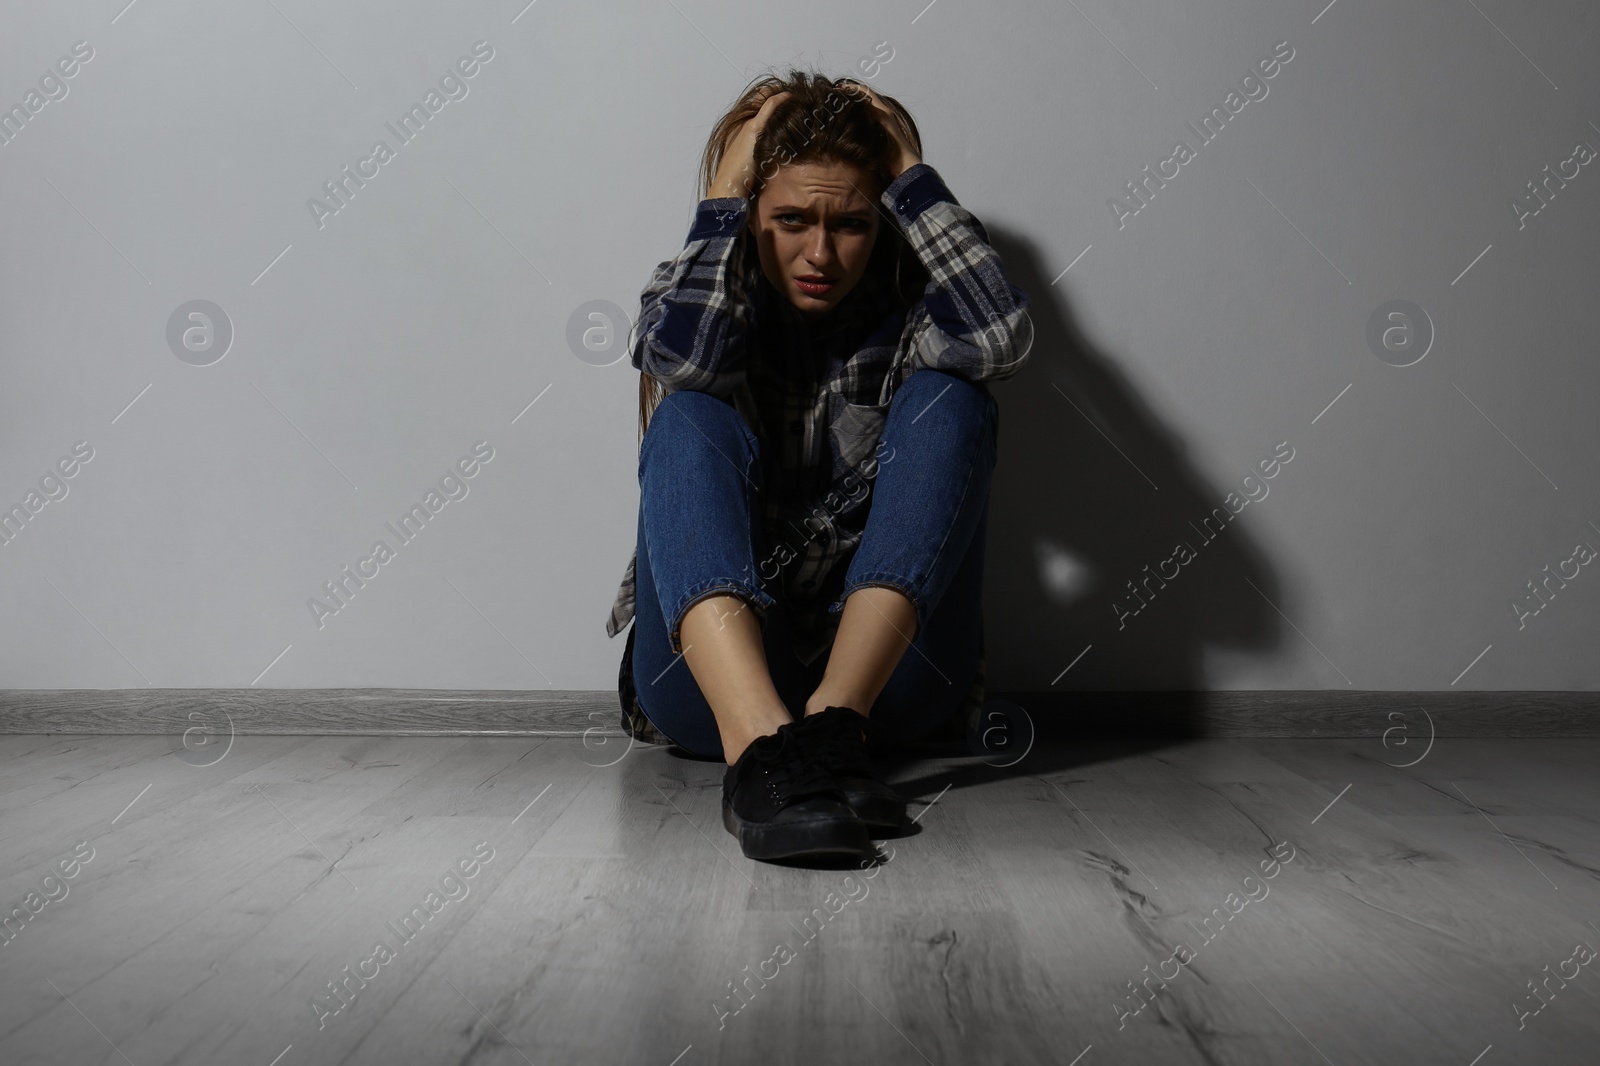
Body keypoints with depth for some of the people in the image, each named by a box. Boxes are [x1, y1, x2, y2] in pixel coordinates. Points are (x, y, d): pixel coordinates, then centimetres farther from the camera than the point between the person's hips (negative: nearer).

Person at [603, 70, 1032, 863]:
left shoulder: (903, 323, 10)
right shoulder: (703, 309, 8)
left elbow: (1000, 338, -14)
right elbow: (680, 358, -18)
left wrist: (910, 173, -5)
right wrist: (725, 187, -7)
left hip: (885, 670, 1)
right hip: (711, 671, 0)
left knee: (950, 400, -15)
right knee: (689, 417, -22)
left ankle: (833, 721, -33)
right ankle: (758, 747, -46)